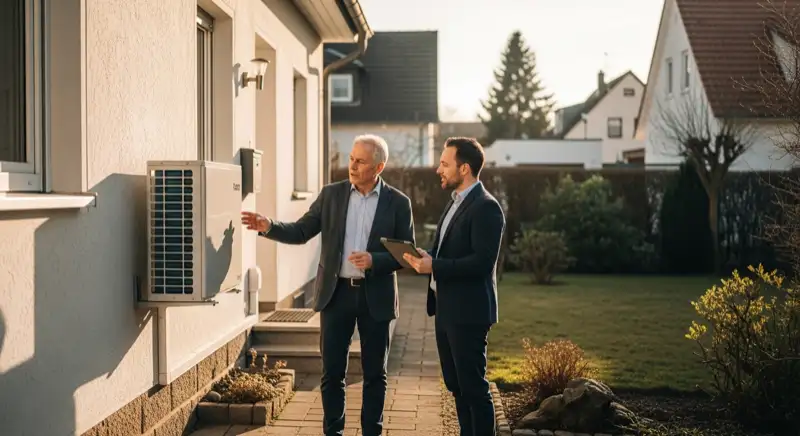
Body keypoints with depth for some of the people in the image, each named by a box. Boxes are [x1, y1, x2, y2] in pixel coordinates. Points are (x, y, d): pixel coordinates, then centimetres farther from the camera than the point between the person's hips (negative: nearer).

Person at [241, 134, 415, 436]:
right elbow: (301, 232, 3)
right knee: (332, 371, 6)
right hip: (336, 293, 2)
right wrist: (268, 227, -14)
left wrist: (374, 260, -18)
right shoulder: (331, 194, 4)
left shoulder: (398, 203, -2)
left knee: (374, 373, 8)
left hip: (375, 297, -1)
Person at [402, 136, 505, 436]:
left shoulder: (486, 207, -16)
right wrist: (426, 256, 2)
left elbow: (483, 262, -23)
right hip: (446, 309, 10)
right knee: (455, 384, 16)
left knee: (473, 386, -2)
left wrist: (434, 266, -22)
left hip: (468, 312, -10)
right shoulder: (457, 202, 15)